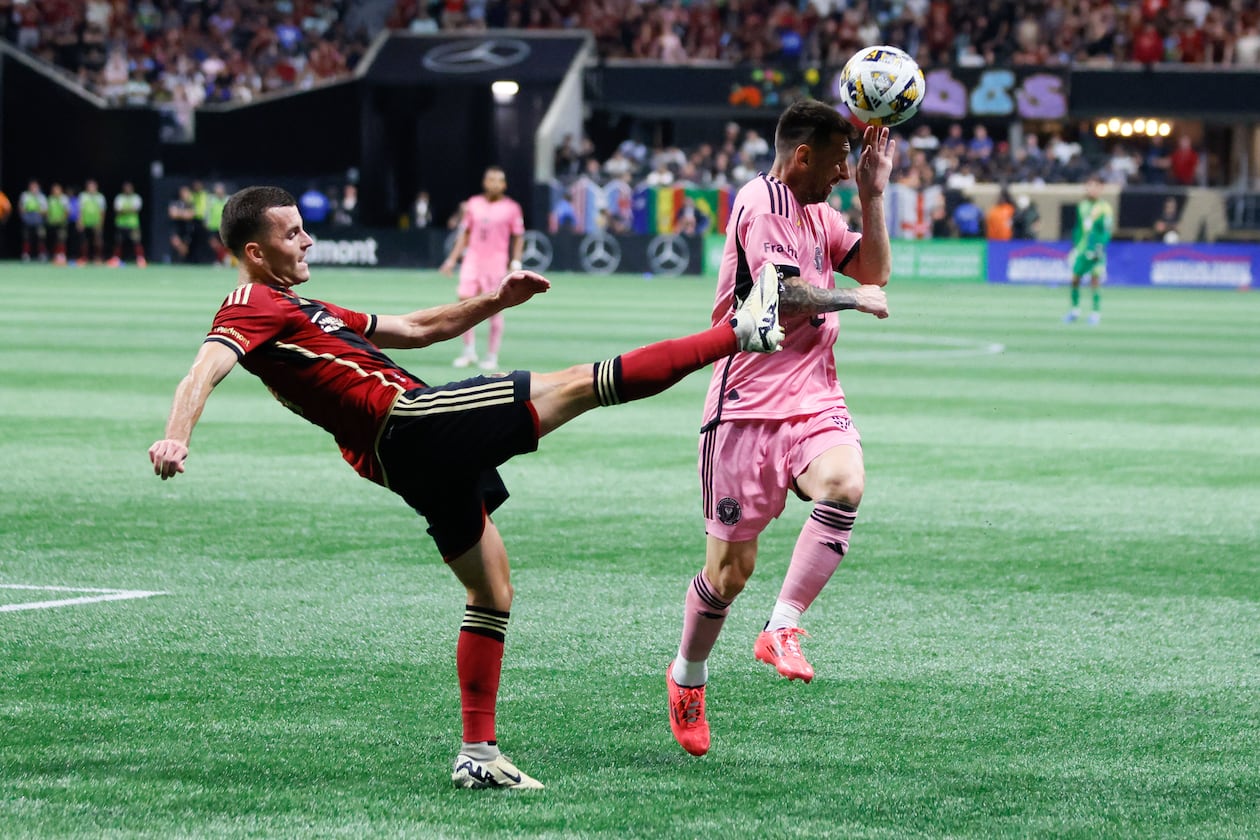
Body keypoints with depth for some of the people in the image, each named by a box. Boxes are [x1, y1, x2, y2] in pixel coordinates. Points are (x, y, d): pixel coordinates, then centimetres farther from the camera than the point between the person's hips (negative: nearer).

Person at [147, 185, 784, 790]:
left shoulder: (297, 309, 27)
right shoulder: (251, 307, -3)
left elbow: (415, 329, 29)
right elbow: (204, 371, -22)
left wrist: (492, 301, 16)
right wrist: (175, 438, -42)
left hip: (422, 461, 10)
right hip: (404, 421, -10)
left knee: (491, 591, 14)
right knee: (581, 385, -9)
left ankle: (478, 754, 12)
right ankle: (741, 332, -8)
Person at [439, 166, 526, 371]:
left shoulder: (512, 208, 0)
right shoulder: (473, 204, 9)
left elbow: (518, 237, 3)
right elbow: (464, 233, 15)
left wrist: (515, 263, -5)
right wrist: (452, 259, 11)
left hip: (497, 262, -3)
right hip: (473, 258, 3)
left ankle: (492, 356, 5)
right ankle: (469, 352, 4)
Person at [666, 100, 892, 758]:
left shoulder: (818, 210, 17)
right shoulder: (759, 203, -10)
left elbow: (874, 272, 22)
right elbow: (786, 295, -20)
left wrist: (872, 195, 11)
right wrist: (855, 300, -5)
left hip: (814, 401, 6)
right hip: (748, 405, -6)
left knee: (845, 484, -28)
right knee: (729, 567, -1)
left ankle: (781, 631, -23)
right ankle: (687, 676, 25)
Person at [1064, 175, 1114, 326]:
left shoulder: (1104, 208, -8)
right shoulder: (1082, 205, 10)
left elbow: (1107, 232, -10)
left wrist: (1098, 246, -21)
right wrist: (1075, 247, 20)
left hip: (1095, 249, -5)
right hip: (1081, 248, 5)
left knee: (1095, 281, -8)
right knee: (1075, 279, 7)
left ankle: (1096, 312, 1)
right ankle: (1075, 309, 23)